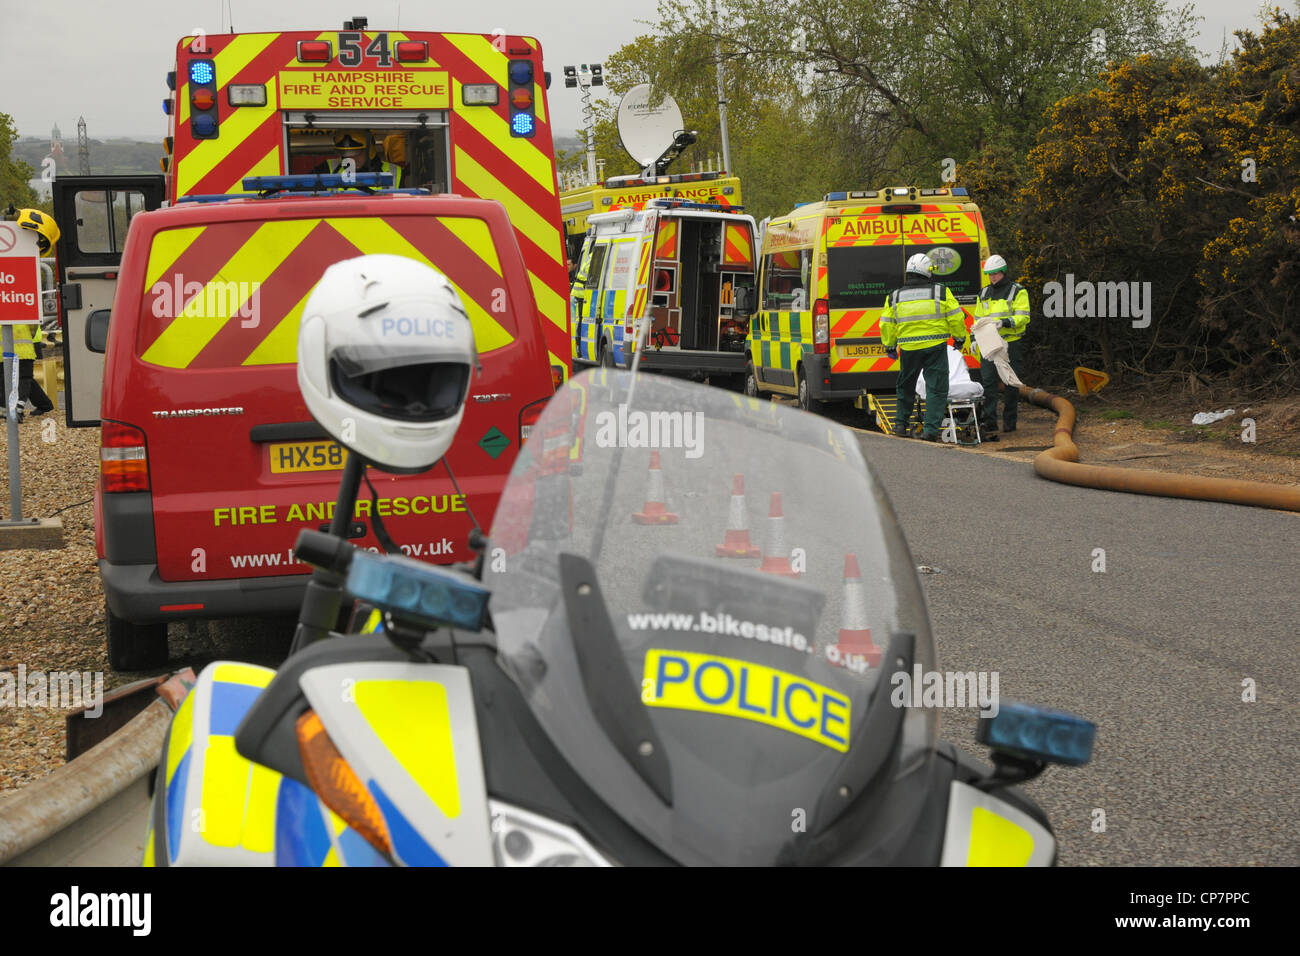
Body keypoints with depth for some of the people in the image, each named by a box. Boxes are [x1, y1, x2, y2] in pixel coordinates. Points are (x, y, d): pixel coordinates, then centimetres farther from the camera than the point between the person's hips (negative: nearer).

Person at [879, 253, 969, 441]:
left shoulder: (895, 297, 4)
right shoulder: (941, 292, -3)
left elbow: (887, 325, 9)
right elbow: (956, 318, 0)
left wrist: (889, 347, 21)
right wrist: (960, 339, 15)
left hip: (909, 349, 2)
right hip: (935, 348, -2)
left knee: (905, 386, 20)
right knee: (936, 388, 2)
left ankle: (902, 424, 27)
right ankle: (931, 429, -4)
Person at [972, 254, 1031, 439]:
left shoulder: (1017, 292, 0)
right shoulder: (984, 293, 16)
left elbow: (1023, 317, -9)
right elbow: (978, 319, 22)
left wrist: (1005, 322, -24)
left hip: (1011, 344, -3)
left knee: (1011, 383, 4)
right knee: (988, 381, -9)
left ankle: (1009, 421, 18)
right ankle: (989, 424, -14)